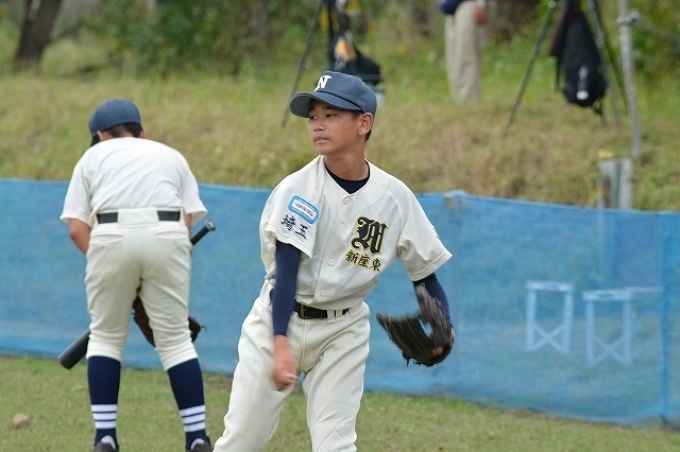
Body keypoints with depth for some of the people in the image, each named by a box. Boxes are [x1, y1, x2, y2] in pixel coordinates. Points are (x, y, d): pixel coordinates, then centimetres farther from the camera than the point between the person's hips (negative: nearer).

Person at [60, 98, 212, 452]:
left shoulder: (94, 157, 23)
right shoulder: (171, 155, 27)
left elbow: (76, 228, 10)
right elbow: (188, 221, 13)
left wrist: (102, 261, 17)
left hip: (112, 236, -1)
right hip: (167, 235, 1)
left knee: (105, 337, 13)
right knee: (176, 338, 7)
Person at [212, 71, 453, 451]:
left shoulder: (395, 197, -8)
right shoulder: (298, 189, -15)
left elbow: (426, 269, -1)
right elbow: (286, 270, -19)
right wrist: (280, 345, -29)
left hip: (344, 331, 1)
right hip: (281, 320, -1)